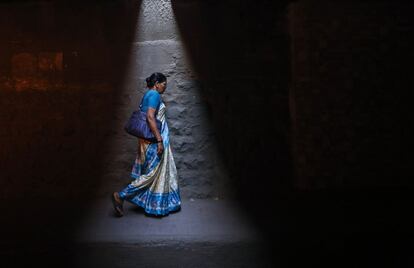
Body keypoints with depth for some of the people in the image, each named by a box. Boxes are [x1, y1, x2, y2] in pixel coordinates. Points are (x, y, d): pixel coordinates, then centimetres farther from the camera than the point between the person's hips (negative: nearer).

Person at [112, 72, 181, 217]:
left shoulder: (148, 95, 16)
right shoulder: (154, 94, -13)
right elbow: (150, 117, -24)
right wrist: (159, 140, -25)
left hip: (148, 139, 10)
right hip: (153, 140, -10)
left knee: (161, 172, 14)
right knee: (152, 173, -4)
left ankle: (159, 205, 22)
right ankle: (120, 196, -4)